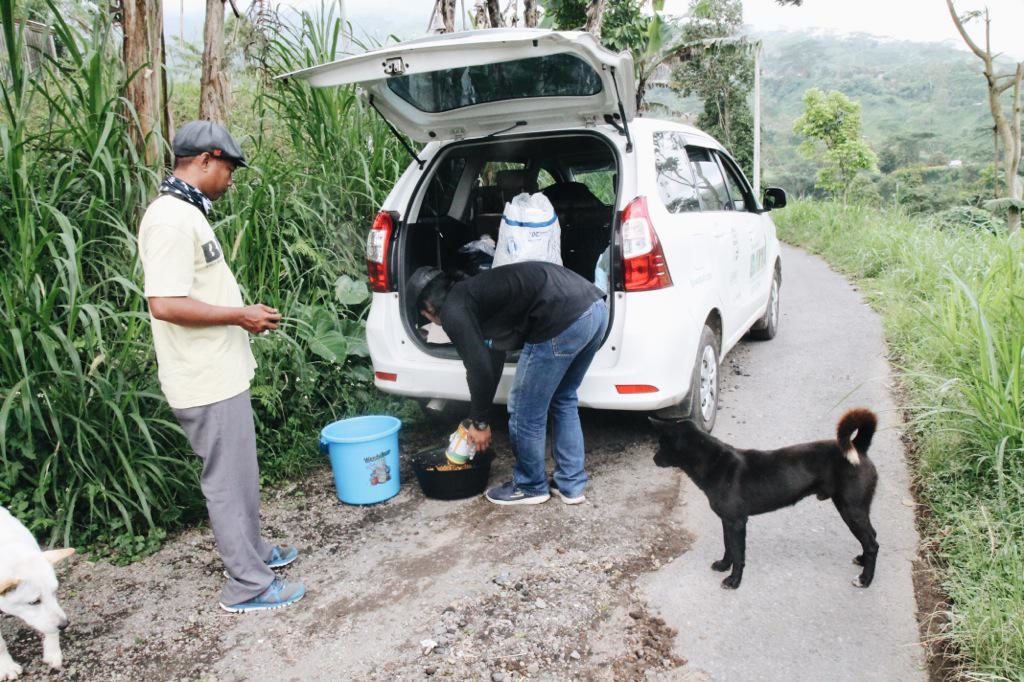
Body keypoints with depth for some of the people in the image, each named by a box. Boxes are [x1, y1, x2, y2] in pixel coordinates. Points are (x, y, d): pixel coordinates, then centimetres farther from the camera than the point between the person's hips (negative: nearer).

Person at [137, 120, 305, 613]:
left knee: (240, 473, 22)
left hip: (221, 372, 10)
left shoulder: (188, 212, 12)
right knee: (228, 481, 1)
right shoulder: (170, 219, -20)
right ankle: (247, 587, 15)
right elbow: (164, 304, -27)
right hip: (207, 381, -10)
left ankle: (254, 550, 39)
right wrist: (240, 316, -19)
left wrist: (243, 313, 13)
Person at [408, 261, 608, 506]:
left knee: (525, 411, 11)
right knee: (563, 401, 27)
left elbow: (479, 369, 1)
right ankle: (571, 484, 34)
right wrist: (479, 418, 45)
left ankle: (530, 487, 30)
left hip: (563, 319, -10)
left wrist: (479, 422, 17)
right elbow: (492, 360, 38)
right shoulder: (473, 294, 32)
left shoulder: (453, 310, 5)